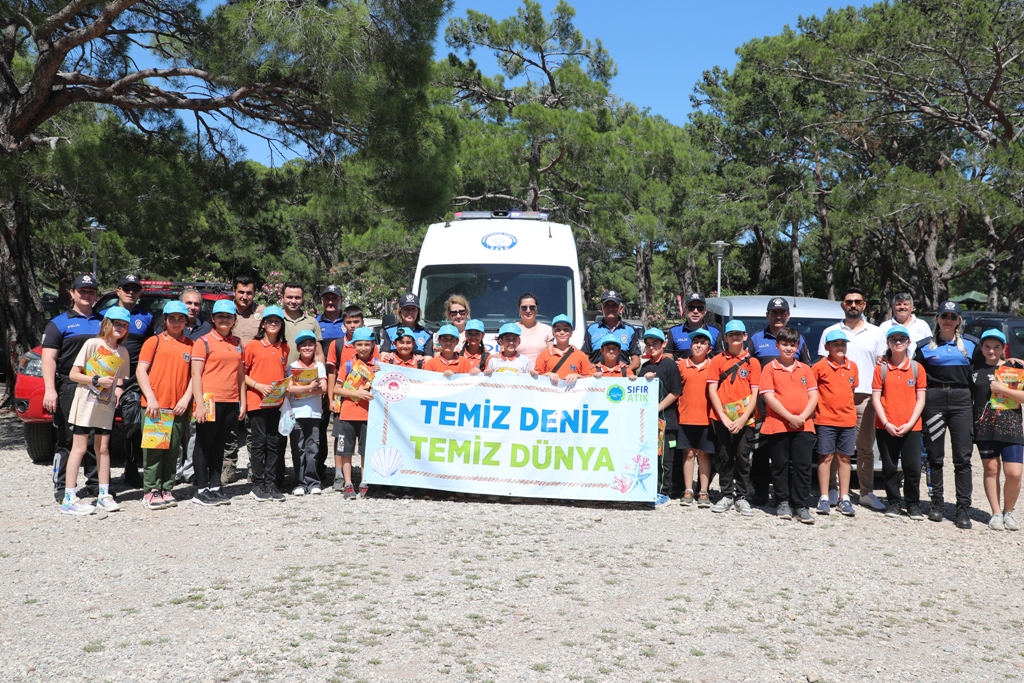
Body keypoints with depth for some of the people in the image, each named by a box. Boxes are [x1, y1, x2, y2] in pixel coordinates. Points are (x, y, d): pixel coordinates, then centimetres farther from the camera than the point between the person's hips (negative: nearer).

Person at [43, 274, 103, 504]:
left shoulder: (103, 322, 16)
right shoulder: (59, 323, 5)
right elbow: (48, 358, -3)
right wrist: (50, 389, -14)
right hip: (69, 389, -3)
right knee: (66, 440, -2)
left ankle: (96, 484, 16)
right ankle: (61, 488, 4)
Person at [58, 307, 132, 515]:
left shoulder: (123, 351, 8)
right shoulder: (92, 344, -7)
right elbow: (73, 374, -9)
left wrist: (118, 387, -2)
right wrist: (97, 380, -21)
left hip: (106, 406, 5)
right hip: (85, 403, -5)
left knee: (103, 448, 9)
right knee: (79, 448, -5)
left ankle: (104, 495, 15)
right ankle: (69, 499, -3)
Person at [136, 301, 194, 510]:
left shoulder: (190, 345, 13)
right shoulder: (154, 341, 5)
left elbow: (194, 374, 11)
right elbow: (141, 371, -1)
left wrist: (186, 398, -3)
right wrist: (151, 399, -10)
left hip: (179, 407, 3)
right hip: (154, 406, -3)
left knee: (173, 451, 6)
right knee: (154, 449, -2)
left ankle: (166, 490, 13)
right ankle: (151, 491, 4)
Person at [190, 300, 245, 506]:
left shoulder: (237, 343, 14)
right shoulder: (204, 341, -2)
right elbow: (196, 375, -7)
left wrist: (242, 402, 11)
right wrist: (200, 404, -14)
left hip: (231, 402, 5)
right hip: (210, 401, -5)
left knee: (219, 445, 12)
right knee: (204, 445, 3)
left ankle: (215, 487, 18)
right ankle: (201, 490, 8)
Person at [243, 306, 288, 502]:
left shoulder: (284, 348, 11)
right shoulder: (253, 345, -2)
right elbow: (241, 372, -2)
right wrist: (258, 386, -15)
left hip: (277, 401, 4)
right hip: (256, 400, -4)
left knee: (273, 443, 7)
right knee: (258, 442, 0)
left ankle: (270, 483, 14)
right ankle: (257, 485, 8)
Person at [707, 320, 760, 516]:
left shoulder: (752, 362, 4)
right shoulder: (717, 360, 4)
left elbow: (754, 394, -1)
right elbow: (712, 390, -1)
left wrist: (743, 418, -12)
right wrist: (724, 417, -10)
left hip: (744, 419, 0)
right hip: (721, 418, 0)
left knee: (742, 458, 2)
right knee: (724, 458, 7)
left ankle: (741, 497, 13)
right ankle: (727, 495, 17)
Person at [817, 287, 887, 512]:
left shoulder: (876, 333, 13)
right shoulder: (830, 332, 8)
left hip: (865, 398, 1)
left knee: (866, 448, 5)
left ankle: (867, 493, 12)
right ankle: (832, 489, 7)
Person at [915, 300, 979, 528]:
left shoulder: (971, 345, 10)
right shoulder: (925, 347, 7)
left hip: (961, 400, 0)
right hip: (934, 401, 0)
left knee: (963, 457, -3)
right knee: (935, 456, 5)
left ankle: (963, 508, 0)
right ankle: (937, 503, 15)